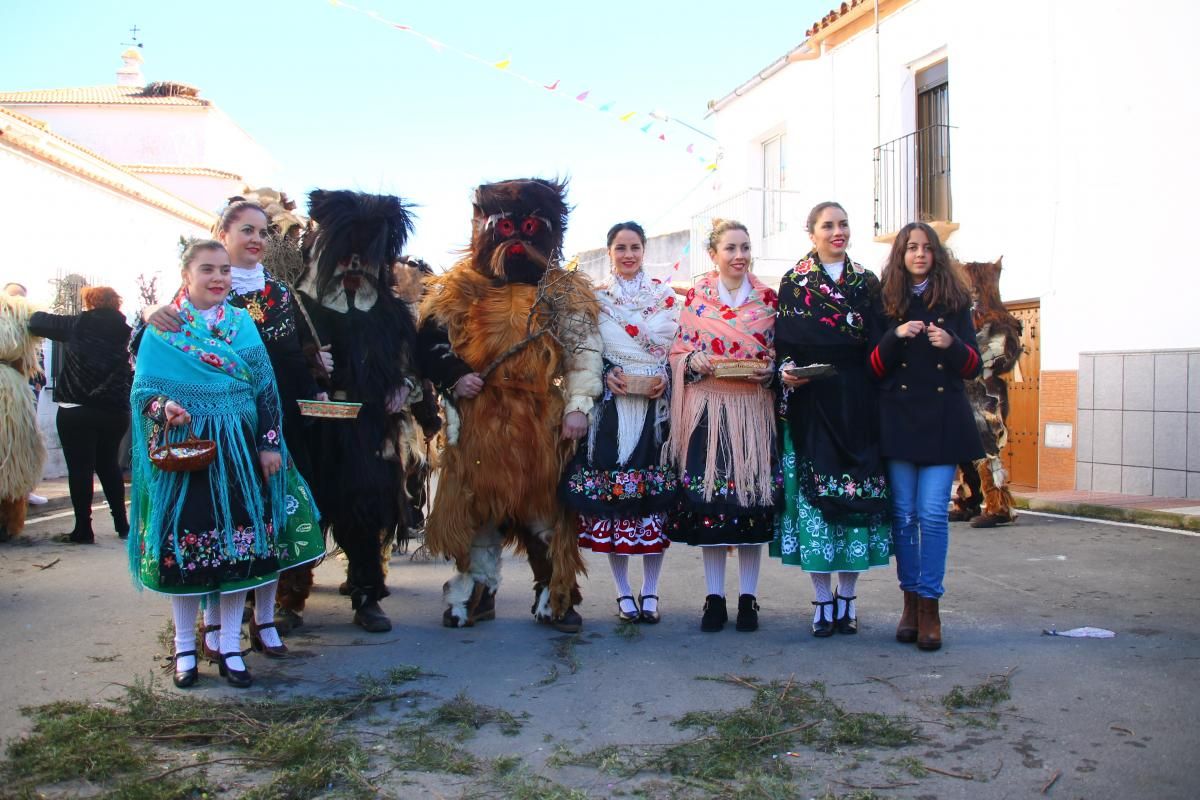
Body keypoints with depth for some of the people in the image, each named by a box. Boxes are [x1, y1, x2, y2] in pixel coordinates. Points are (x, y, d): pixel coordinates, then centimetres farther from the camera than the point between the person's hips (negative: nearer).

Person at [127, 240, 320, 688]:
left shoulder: (243, 323, 9)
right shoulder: (162, 328, 2)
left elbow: (265, 388, 8)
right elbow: (143, 390, 0)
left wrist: (270, 444, 2)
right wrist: (164, 408, -22)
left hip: (239, 450, 2)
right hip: (184, 449, -2)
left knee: (239, 545, 3)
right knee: (184, 543, 2)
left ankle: (230, 646, 15)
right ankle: (184, 647, 19)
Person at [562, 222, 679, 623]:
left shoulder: (665, 296, 11)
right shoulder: (595, 299, 9)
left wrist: (665, 378, -6)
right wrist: (606, 375, -9)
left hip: (656, 406, 0)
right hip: (610, 408, 0)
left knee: (656, 493, -1)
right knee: (611, 493, -2)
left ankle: (650, 591, 10)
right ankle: (623, 592, 11)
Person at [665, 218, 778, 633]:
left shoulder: (768, 298, 8)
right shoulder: (695, 297, 6)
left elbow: (780, 353, 11)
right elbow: (677, 352, 7)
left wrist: (769, 370, -9)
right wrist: (693, 362, -13)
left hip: (754, 409, 1)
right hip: (707, 408, 0)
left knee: (753, 496, 1)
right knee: (708, 496, 0)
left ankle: (748, 597, 13)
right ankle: (714, 598, 12)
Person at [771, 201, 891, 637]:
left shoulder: (868, 281, 12)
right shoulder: (793, 281, 6)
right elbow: (783, 343, 4)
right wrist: (786, 370, -14)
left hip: (858, 404, 2)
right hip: (811, 402, -2)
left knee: (859, 493, 2)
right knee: (812, 492, -3)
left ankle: (847, 596, 15)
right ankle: (824, 600, 8)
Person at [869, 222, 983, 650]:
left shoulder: (955, 301, 8)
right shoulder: (885, 304, 7)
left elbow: (973, 367, 6)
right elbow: (873, 368, 3)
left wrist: (952, 345, -14)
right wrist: (895, 336, -14)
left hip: (943, 419, 0)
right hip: (898, 418, 1)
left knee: (933, 513, -7)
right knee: (903, 513, 3)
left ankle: (929, 604, 2)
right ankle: (910, 600, 14)